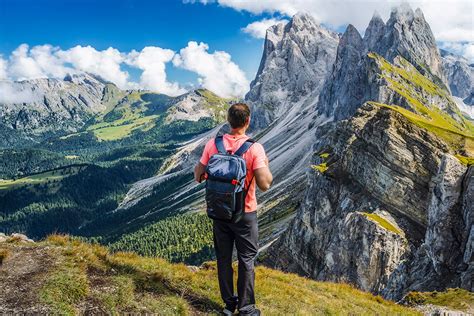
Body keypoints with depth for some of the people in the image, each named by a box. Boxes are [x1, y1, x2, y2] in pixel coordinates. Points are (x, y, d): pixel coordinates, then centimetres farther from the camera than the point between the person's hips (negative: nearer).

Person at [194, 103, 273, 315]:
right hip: (245, 213, -3)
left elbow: (198, 176, -2)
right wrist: (266, 164, -2)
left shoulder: (213, 145, -8)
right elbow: (264, 185, -21)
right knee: (246, 260, 12)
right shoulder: (254, 148, -18)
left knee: (224, 258, 17)